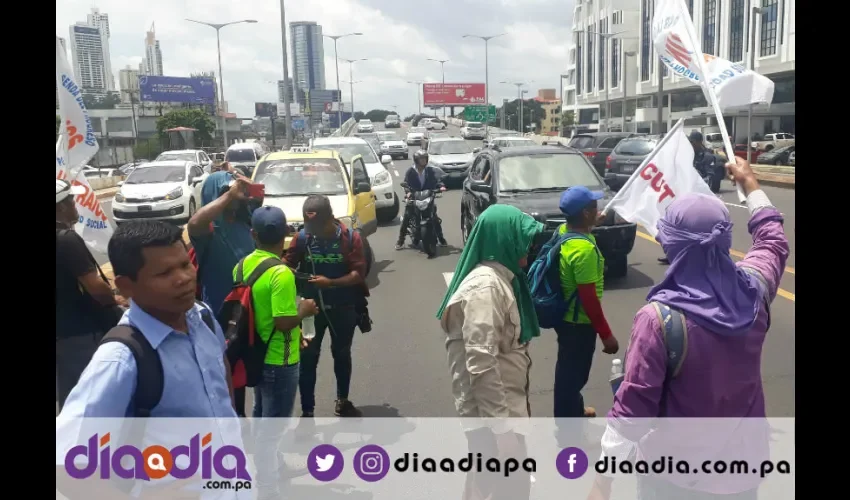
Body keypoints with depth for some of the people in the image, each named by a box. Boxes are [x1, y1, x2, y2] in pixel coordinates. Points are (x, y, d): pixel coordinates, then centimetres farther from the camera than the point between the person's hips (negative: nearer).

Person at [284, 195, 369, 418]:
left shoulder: (351, 237, -11)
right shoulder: (302, 237, -9)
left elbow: (358, 273, -15)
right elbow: (288, 265, -2)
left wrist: (331, 282, -29)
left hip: (343, 308, 0)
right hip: (311, 306, 0)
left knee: (342, 354, 17)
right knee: (307, 358, 2)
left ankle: (342, 401, 37)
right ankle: (307, 412, 13)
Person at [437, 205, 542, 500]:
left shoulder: (500, 277, 9)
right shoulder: (485, 286, -22)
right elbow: (482, 363, -27)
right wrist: (501, 424, -24)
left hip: (502, 402, 9)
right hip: (492, 409, -9)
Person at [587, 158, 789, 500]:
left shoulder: (659, 318, -27)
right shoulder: (753, 291, -10)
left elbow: (633, 404, -22)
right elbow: (773, 242, 13)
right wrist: (750, 184, 25)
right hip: (744, 466, 5)